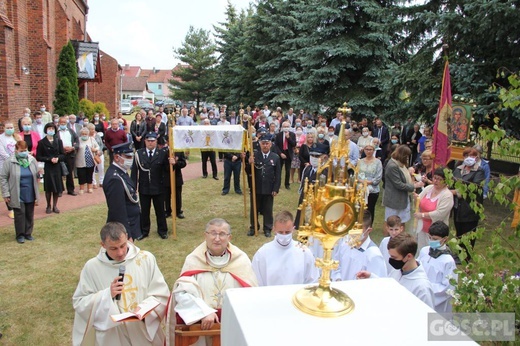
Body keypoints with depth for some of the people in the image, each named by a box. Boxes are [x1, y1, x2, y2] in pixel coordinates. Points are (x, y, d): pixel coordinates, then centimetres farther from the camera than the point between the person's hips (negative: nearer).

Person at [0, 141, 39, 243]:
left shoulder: (32, 160, 2)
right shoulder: (9, 162, -8)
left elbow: (36, 177, 6)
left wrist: (37, 195, 5)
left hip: (30, 195, 3)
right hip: (18, 196, -3)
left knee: (30, 214, 10)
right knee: (20, 214, 1)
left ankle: (28, 233, 24)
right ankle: (20, 235, 15)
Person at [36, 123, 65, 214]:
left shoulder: (58, 141, 7)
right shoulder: (41, 142, -2)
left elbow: (63, 154, 6)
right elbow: (38, 157, -4)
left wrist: (58, 158, -14)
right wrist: (50, 159, -15)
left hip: (57, 167, 2)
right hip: (47, 168, -2)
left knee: (57, 187, 3)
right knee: (48, 188, 3)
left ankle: (55, 206, 16)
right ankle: (48, 206, 18)